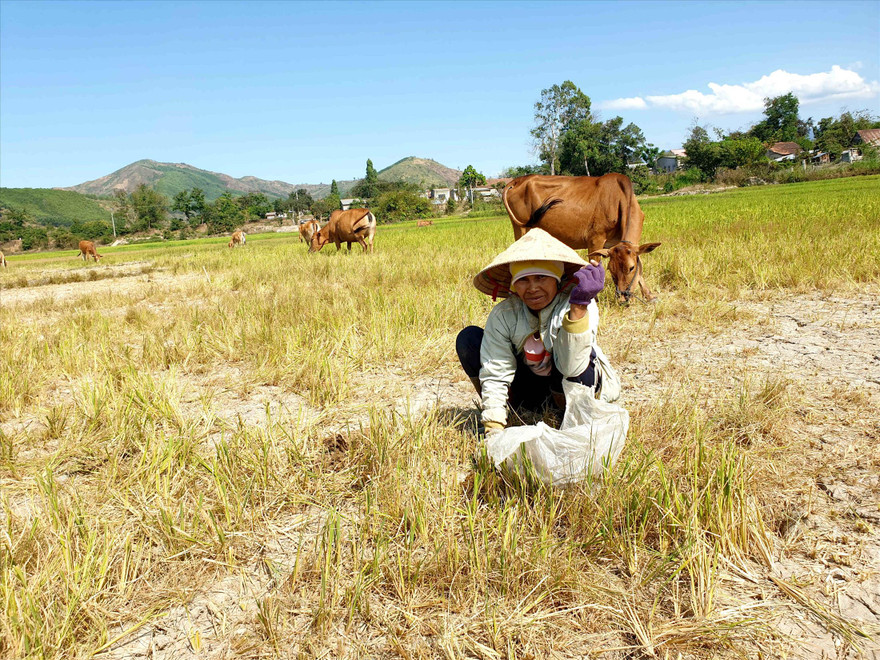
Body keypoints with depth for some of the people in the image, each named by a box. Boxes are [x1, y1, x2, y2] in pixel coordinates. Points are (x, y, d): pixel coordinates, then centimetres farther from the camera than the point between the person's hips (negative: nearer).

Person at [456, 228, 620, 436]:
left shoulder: (578, 305, -25)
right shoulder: (503, 315, -17)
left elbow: (571, 369, -40)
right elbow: (495, 375, -15)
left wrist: (578, 307, -48)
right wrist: (494, 426, -25)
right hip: (531, 392, 3)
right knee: (469, 338, -15)